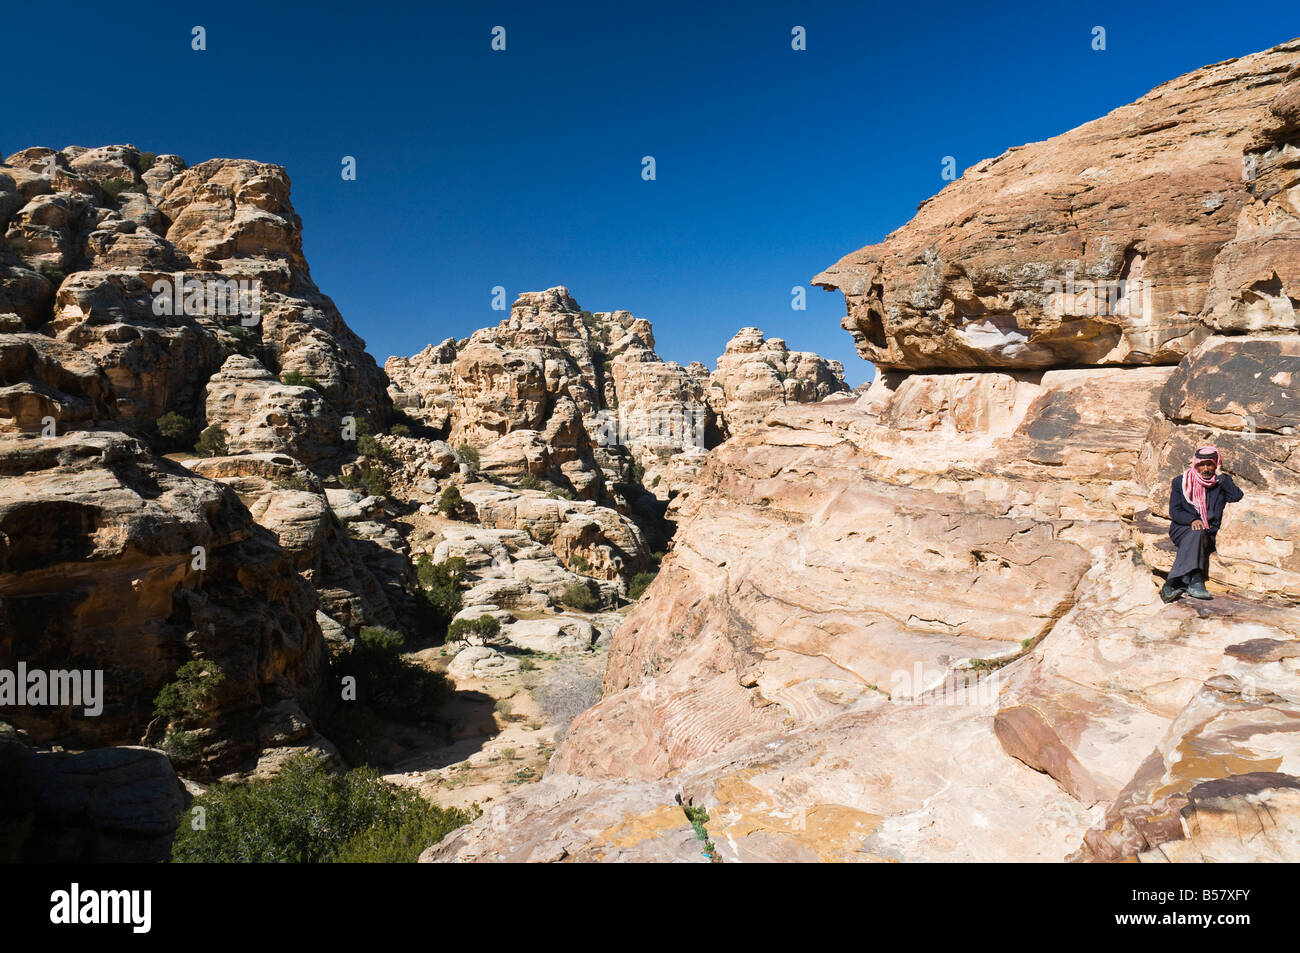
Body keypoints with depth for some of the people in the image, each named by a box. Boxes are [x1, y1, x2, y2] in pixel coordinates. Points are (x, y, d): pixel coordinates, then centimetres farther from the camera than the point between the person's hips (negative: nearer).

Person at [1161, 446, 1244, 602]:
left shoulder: (1222, 483, 12)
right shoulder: (1180, 482, 11)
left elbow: (1237, 496, -11)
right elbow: (1174, 511, 3)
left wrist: (1220, 475, -4)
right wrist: (1192, 520, -18)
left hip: (1208, 534, 1)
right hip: (1182, 529, -1)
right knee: (1196, 534, -35)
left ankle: (1173, 584, -44)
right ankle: (1194, 581, -49)